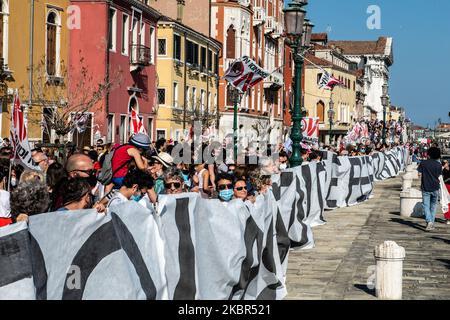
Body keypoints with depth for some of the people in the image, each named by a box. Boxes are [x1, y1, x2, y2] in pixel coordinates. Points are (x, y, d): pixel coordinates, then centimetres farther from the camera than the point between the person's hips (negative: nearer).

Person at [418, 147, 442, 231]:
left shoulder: (423, 163, -4)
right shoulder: (439, 165, -1)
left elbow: (419, 175, -4)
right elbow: (439, 176, 1)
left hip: (425, 187, -2)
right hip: (435, 188, 2)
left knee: (426, 205, 0)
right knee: (433, 206, 15)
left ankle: (429, 221, -20)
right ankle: (432, 224, 17)